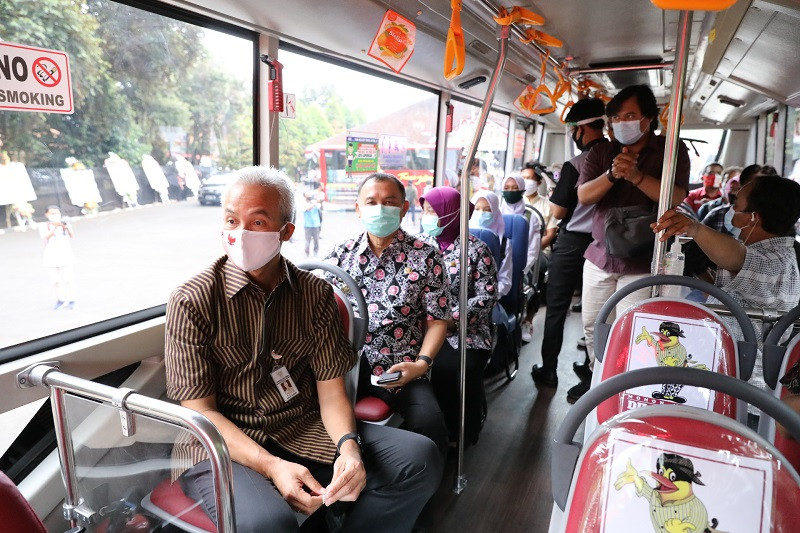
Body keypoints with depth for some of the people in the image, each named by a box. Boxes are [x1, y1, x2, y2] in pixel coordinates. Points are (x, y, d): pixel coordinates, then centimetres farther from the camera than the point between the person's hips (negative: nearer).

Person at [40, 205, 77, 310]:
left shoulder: (66, 223, 2)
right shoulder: (44, 226, 1)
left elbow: (72, 236, -13)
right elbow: (46, 237, -16)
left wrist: (67, 228, -34)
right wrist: (55, 227, -31)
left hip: (66, 256, -1)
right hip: (51, 258, 1)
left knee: (68, 279, -2)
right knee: (55, 281, 4)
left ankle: (71, 301, 6)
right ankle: (60, 300, 16)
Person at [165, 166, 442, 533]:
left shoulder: (315, 293, 3)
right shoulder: (191, 302, -7)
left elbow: (331, 386, 2)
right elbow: (200, 411, -8)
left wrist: (348, 445, -18)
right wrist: (271, 466, -21)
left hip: (305, 432, 4)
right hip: (222, 446, -3)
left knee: (419, 458, -14)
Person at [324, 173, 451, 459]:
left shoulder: (425, 257, 4)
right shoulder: (341, 253, 10)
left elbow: (438, 319, 4)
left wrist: (421, 363, -9)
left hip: (400, 370, -1)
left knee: (429, 420, -27)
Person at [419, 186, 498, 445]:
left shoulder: (476, 249, -3)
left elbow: (487, 297, -7)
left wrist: (450, 319, -16)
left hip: (465, 330, -2)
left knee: (459, 369, -25)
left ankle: (461, 434, 5)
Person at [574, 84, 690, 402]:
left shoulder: (671, 150, -1)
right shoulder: (602, 152, 8)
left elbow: (676, 197, -14)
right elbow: (583, 195, -3)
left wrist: (637, 175, -23)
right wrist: (612, 175, -19)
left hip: (642, 261, -4)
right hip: (600, 255, 5)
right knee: (591, 324, 14)